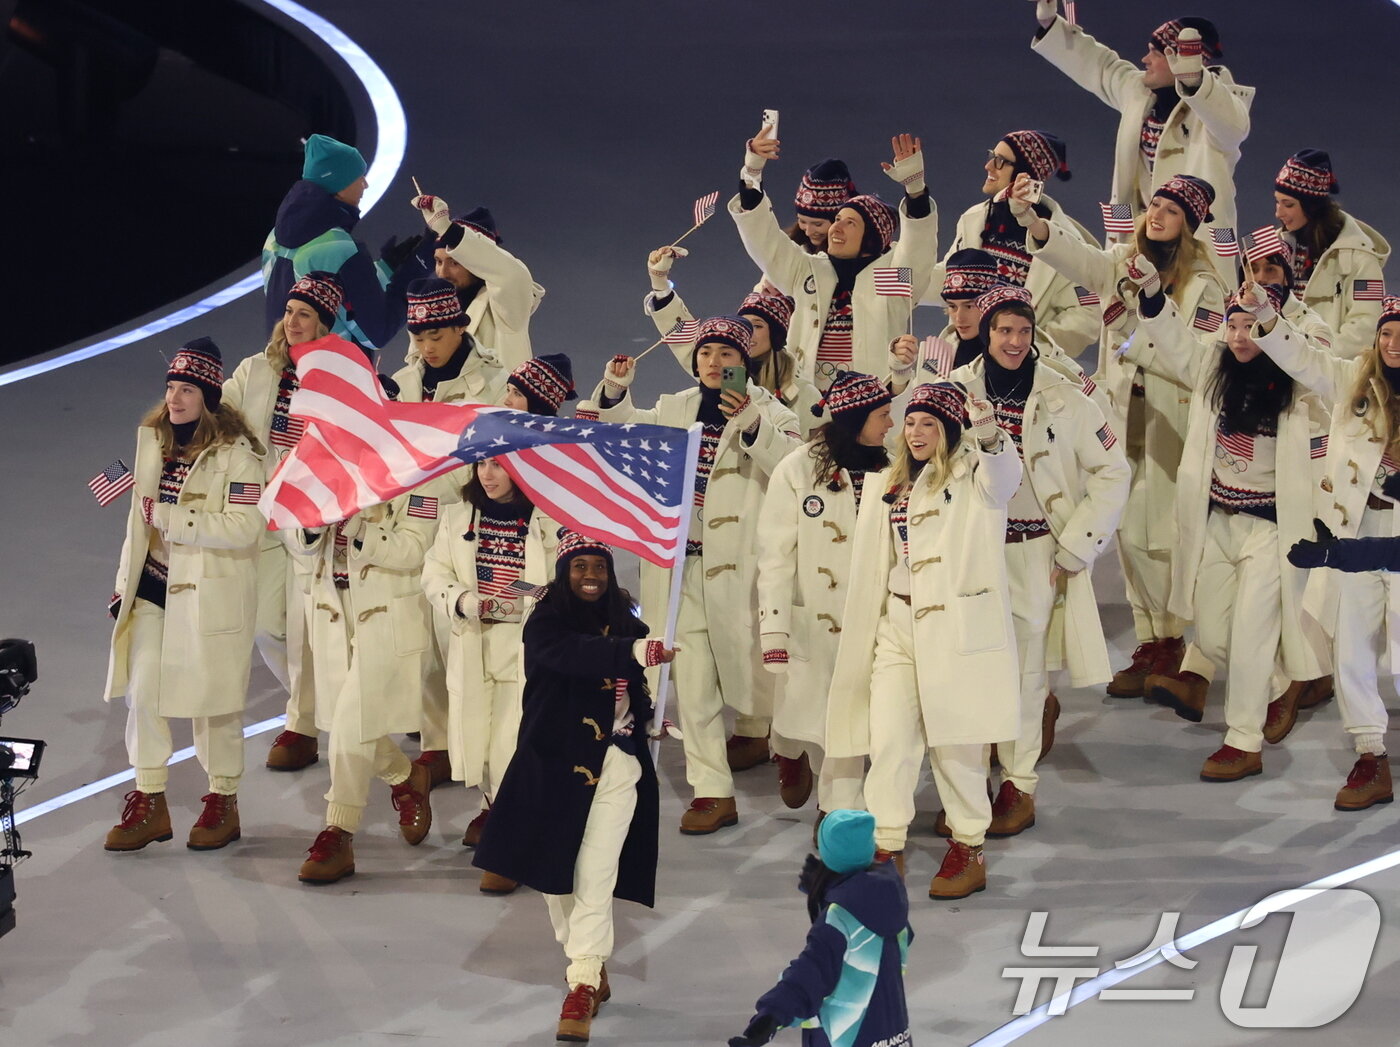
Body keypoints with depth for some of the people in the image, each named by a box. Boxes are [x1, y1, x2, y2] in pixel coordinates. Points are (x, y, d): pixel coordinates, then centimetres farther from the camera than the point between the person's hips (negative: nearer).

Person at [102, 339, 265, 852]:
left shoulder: (235, 453, -14)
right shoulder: (153, 439, 7)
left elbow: (244, 526, -23)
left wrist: (170, 517, -24)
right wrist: (125, 583, 15)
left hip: (211, 594, -6)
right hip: (153, 587, 6)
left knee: (211, 698, 4)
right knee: (142, 691, 3)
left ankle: (223, 801, 20)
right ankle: (149, 803, 13)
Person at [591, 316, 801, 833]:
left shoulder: (767, 411, -4)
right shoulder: (675, 409, 10)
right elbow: (623, 430, 24)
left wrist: (752, 424, -37)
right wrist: (615, 390, 5)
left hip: (736, 560, -3)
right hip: (681, 556, 4)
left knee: (741, 656, 13)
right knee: (692, 675, -3)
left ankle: (753, 729, 46)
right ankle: (710, 790, -2)